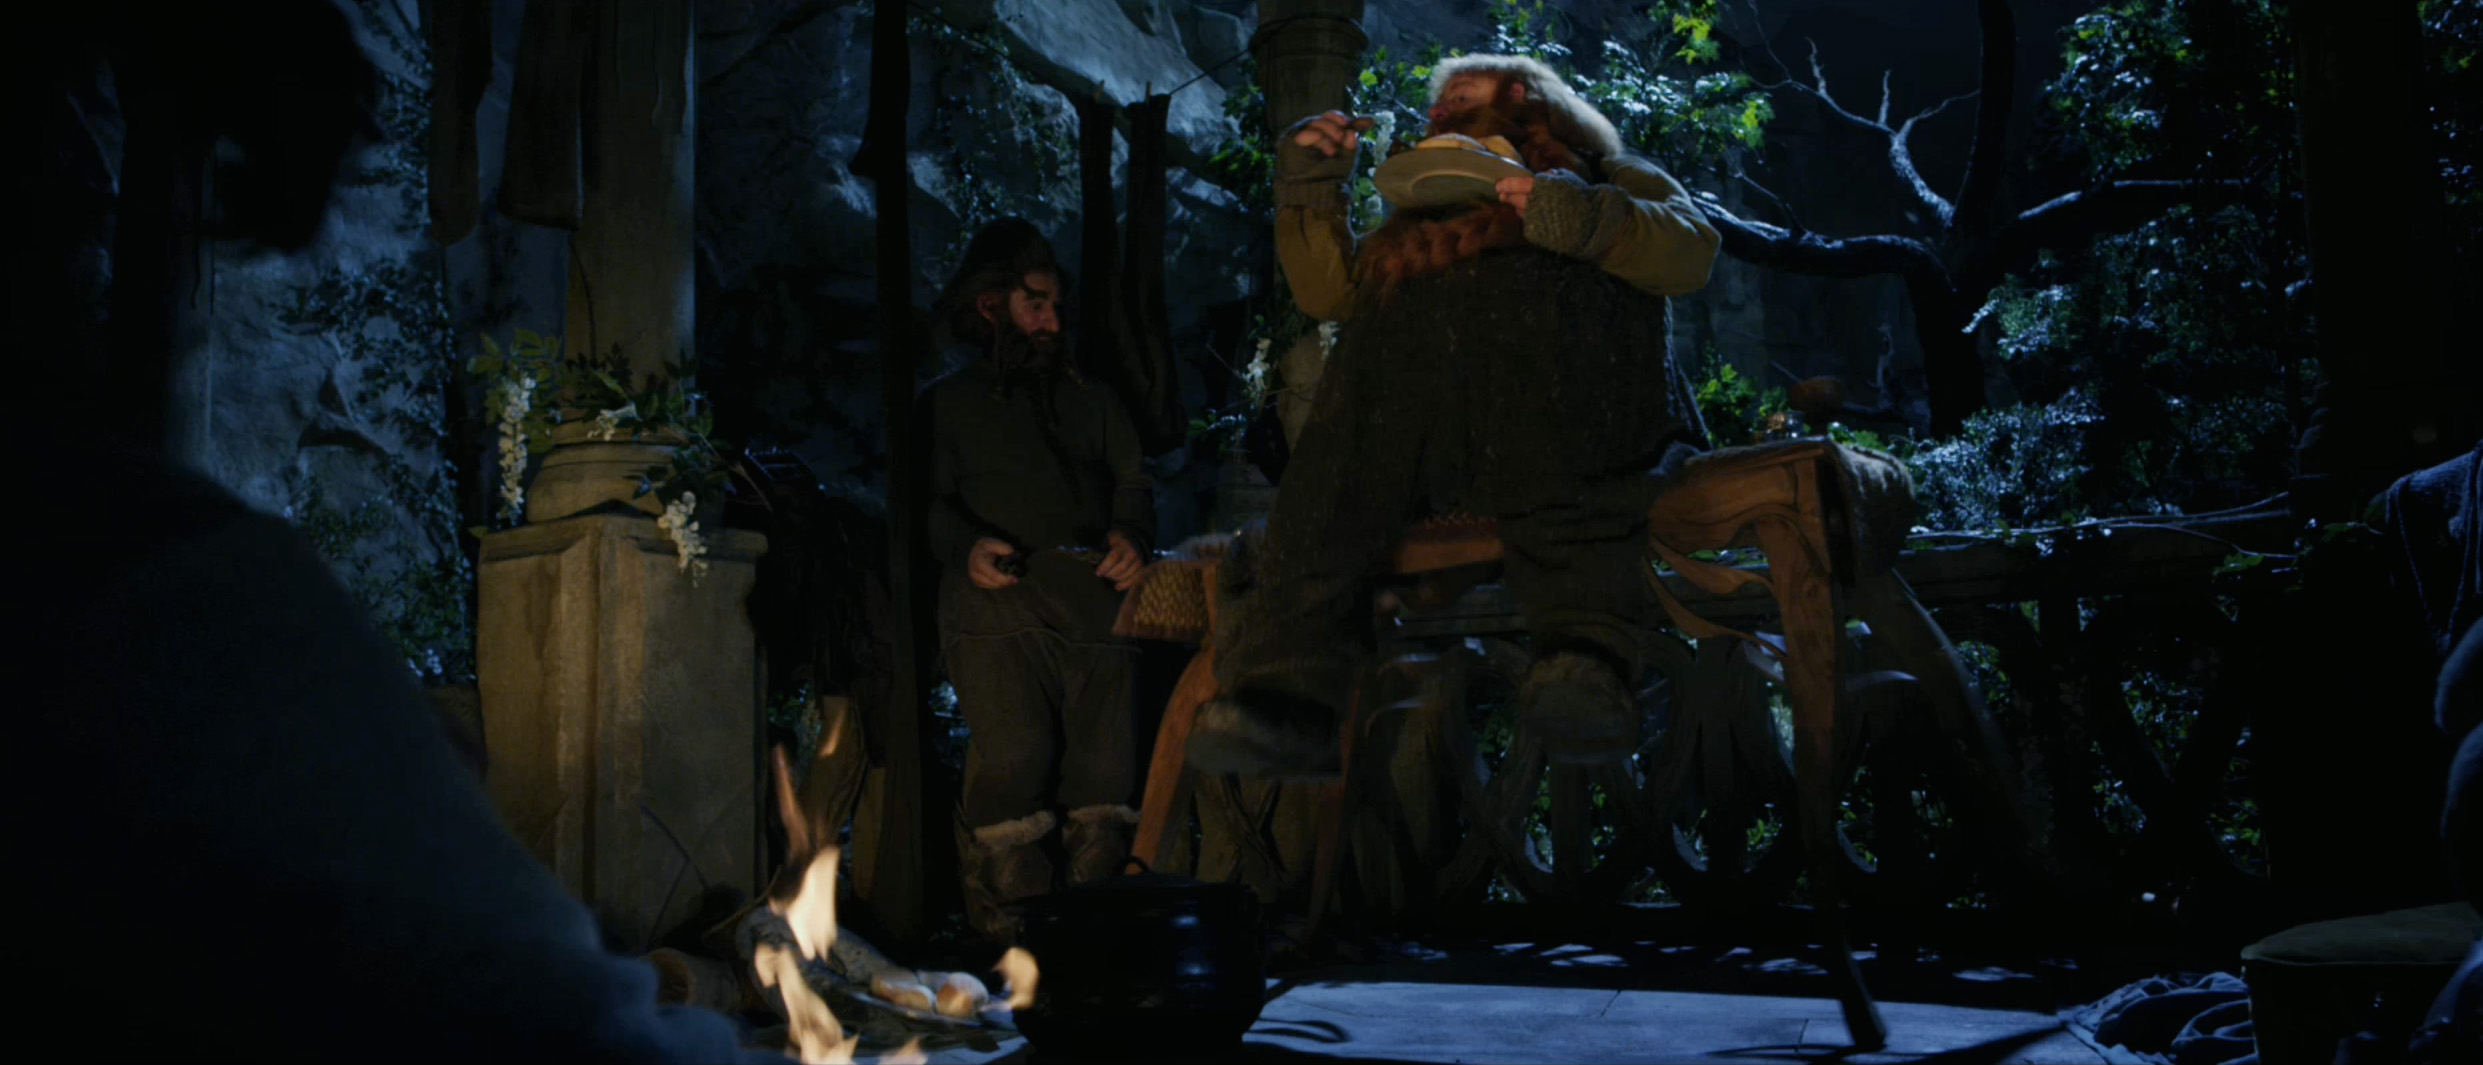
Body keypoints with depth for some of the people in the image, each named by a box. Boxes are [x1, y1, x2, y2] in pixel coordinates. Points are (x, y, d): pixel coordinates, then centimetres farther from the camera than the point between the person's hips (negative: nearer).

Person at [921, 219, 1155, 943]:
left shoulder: (1090, 398, 32)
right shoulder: (950, 402, 21)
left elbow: (1132, 482, 24)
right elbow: (930, 498, 9)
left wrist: (1131, 537, 3)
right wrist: (966, 546, -11)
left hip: (1092, 593, 3)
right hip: (998, 596, -3)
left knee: (1106, 754, -14)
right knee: (1014, 752, -20)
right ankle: (1008, 908, -10)